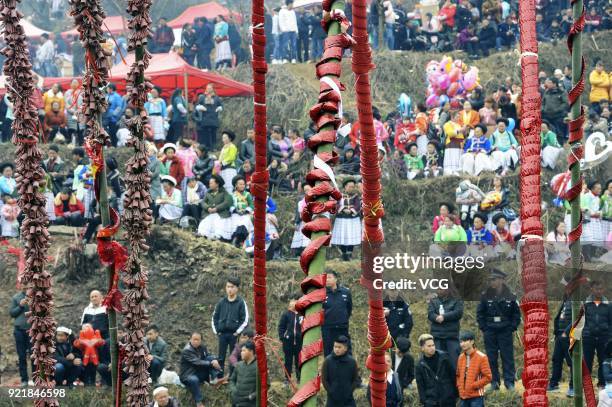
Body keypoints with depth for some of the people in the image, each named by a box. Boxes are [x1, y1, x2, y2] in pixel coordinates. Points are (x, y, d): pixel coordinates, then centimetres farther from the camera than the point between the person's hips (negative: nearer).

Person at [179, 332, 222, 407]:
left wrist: (214, 360, -25)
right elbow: (197, 362, -29)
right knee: (193, 379, -42)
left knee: (212, 359, -13)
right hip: (188, 375, -6)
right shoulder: (186, 350, -21)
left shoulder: (202, 347, 2)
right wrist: (211, 363, -30)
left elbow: (208, 356, -2)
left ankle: (215, 379, -30)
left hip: (200, 372, 6)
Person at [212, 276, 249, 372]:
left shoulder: (241, 302, -3)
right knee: (220, 359, 5)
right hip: (222, 334, 3)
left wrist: (237, 332, -8)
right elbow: (214, 317, 14)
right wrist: (216, 331, 6)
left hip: (234, 334, -3)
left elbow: (245, 320, -5)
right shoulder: (221, 302, 7)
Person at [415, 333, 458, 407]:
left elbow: (453, 375, 4)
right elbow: (420, 385, 1)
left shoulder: (443, 357, -1)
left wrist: (455, 394, 2)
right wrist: (423, 400, -6)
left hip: (448, 400, 0)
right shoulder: (420, 365, -1)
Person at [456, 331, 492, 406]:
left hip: (476, 397, -6)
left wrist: (474, 385, -14)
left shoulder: (481, 357, -8)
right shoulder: (461, 357, 10)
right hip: (464, 397, 6)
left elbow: (488, 377, -9)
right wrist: (459, 386, 3)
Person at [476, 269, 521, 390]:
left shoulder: (510, 296, 0)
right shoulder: (485, 296, 3)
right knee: (491, 357, 4)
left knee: (507, 357, 0)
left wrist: (513, 328, -3)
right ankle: (494, 381, 11)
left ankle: (509, 382, 5)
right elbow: (480, 313, 6)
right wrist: (483, 328, -2)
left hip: (506, 331, -1)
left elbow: (517, 313, 5)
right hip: (490, 332, 1)